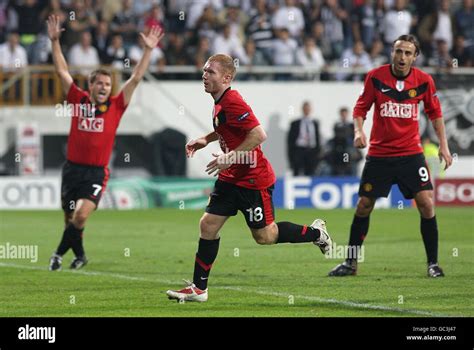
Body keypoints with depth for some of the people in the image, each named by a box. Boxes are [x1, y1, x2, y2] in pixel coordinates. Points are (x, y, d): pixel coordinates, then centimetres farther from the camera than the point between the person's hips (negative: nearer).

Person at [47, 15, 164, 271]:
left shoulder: (115, 106, 2)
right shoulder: (78, 101, 3)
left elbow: (136, 78, 2)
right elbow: (62, 71, 4)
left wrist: (148, 50, -2)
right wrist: (55, 41, -1)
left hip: (97, 173, -2)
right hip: (73, 169, 2)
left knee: (81, 215, -18)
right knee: (70, 218, 9)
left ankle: (59, 254, -3)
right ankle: (79, 255, 31)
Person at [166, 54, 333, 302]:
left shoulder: (232, 102, -22)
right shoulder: (220, 101, 8)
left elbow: (259, 135, -29)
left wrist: (230, 157, -25)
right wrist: (206, 140, 13)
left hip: (253, 180, -9)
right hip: (230, 178, 9)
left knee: (264, 236, 2)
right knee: (208, 225, 2)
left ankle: (315, 233, 24)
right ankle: (198, 288, 5)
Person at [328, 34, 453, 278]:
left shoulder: (424, 80, -2)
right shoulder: (375, 77, -6)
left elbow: (435, 113, 11)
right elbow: (360, 108, 4)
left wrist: (443, 145, 6)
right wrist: (358, 130, -14)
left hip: (411, 153, 0)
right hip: (378, 154, 0)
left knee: (426, 203, -11)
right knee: (363, 206, 2)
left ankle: (433, 263, 2)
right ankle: (351, 263, 15)